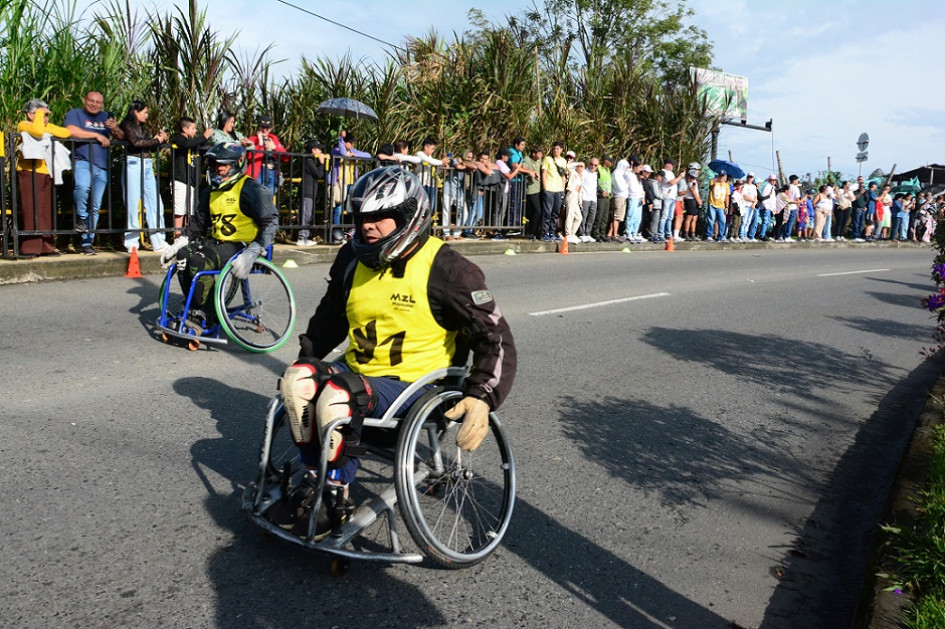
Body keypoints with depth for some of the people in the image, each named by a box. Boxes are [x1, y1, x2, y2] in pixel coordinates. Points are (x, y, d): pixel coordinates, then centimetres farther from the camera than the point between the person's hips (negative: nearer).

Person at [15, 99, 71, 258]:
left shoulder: (48, 127, 22)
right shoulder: (23, 125, 1)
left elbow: (66, 132, 9)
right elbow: (38, 131, -20)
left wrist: (47, 128, 1)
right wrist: (39, 113, -7)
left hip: (46, 174, 6)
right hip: (29, 173, -6)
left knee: (47, 212, 5)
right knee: (31, 211, -10)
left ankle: (46, 247, 8)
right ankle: (29, 248, -9)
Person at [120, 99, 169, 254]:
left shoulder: (142, 128, 21)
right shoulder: (127, 125, 0)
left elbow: (151, 147, 17)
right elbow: (136, 142, -15)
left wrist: (159, 137, 1)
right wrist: (157, 140, -6)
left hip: (147, 166, 7)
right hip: (133, 165, -7)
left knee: (156, 204, 3)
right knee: (133, 204, -5)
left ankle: (158, 242, 5)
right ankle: (131, 243, 0)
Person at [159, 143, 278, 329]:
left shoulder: (250, 189, -10)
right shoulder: (211, 192, 14)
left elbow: (270, 221, -17)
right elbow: (198, 222, 20)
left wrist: (251, 254, -26)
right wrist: (179, 243, 6)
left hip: (240, 245, -8)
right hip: (216, 242, 8)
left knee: (201, 260, -29)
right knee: (182, 255, -15)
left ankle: (204, 317, -16)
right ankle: (197, 307, -4)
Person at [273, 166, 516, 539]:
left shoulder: (445, 270, -14)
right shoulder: (353, 260, 5)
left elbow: (495, 338, -14)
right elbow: (329, 319, 22)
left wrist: (481, 398, -25)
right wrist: (306, 361, 15)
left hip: (414, 382, -6)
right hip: (359, 370, 6)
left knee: (337, 397, -30)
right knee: (299, 379, -20)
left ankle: (336, 501, -9)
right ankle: (314, 483, -3)